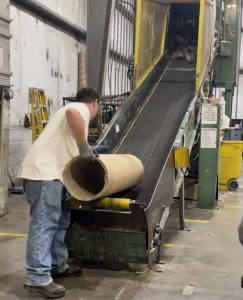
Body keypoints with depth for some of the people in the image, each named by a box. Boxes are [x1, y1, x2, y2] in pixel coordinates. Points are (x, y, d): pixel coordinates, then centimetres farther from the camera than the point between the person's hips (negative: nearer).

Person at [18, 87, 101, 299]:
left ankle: (58, 266, 26)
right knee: (44, 224, -11)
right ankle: (38, 279, -10)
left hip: (51, 173, 10)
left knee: (59, 222, 16)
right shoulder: (81, 108, -1)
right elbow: (72, 113, -28)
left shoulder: (75, 112, 27)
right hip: (44, 173, -10)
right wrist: (84, 147, -21)